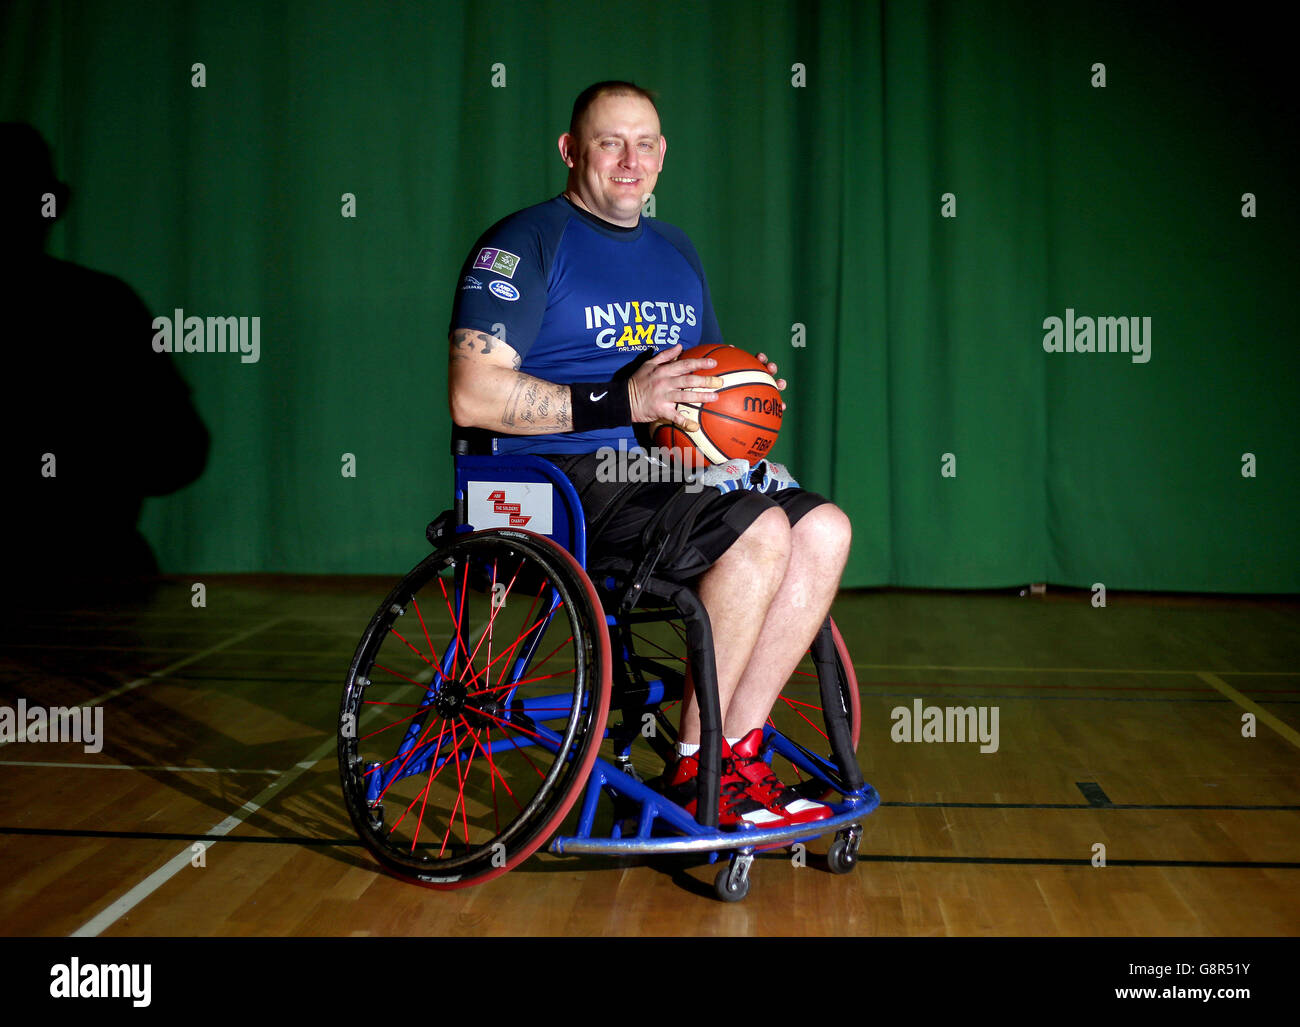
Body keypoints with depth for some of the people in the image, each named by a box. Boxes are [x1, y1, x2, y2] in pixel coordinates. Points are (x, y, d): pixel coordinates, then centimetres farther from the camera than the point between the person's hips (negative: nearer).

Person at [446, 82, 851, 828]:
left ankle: (735, 751, -10)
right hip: (564, 477, -8)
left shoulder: (676, 252, 22)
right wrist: (621, 402, -22)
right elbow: (474, 395, -15)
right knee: (759, 531, -27)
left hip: (665, 472, 8)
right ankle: (696, 771, -16)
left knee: (823, 529, -13)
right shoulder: (527, 244, -3)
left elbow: (703, 378, 31)